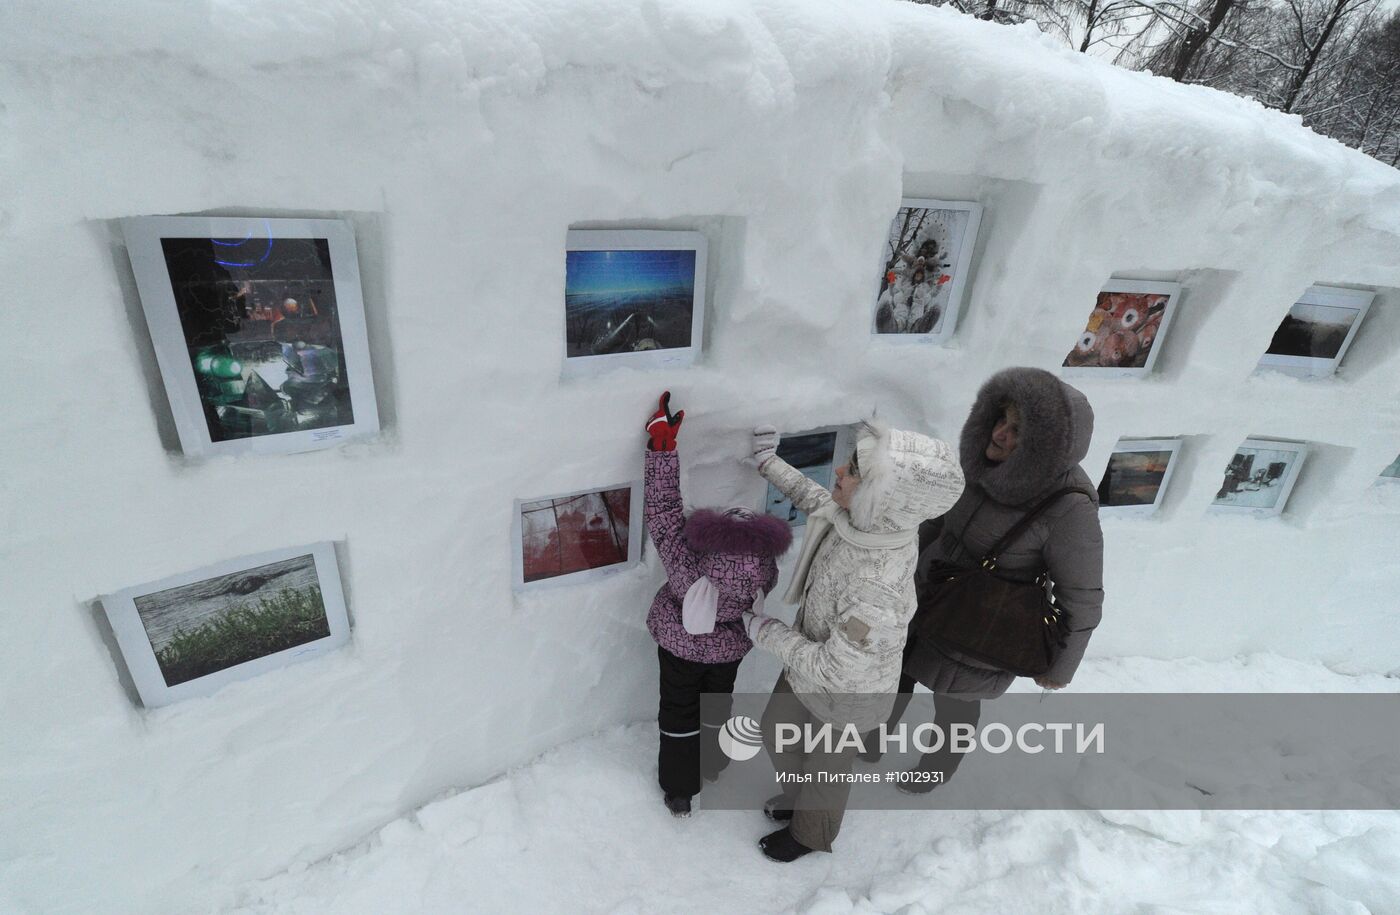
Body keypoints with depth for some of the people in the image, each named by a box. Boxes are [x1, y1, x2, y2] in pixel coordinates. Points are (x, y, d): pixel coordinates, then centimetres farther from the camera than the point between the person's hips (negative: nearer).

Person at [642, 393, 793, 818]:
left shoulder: (687, 566, -43)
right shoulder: (765, 575, -34)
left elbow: (664, 507, -35)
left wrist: (662, 440, -32)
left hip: (679, 645, -2)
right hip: (729, 648, 2)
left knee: (679, 714, 21)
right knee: (718, 704, 29)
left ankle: (679, 791, 41)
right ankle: (713, 766, 56)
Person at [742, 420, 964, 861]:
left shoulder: (878, 592, -45)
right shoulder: (867, 517, -24)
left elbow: (832, 670, -30)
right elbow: (819, 502, 1)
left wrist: (768, 632, -17)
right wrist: (767, 461, 5)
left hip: (848, 689, -6)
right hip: (815, 652, 7)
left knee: (827, 760, 25)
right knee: (776, 730, 30)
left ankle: (811, 832, 59)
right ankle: (801, 796, 62)